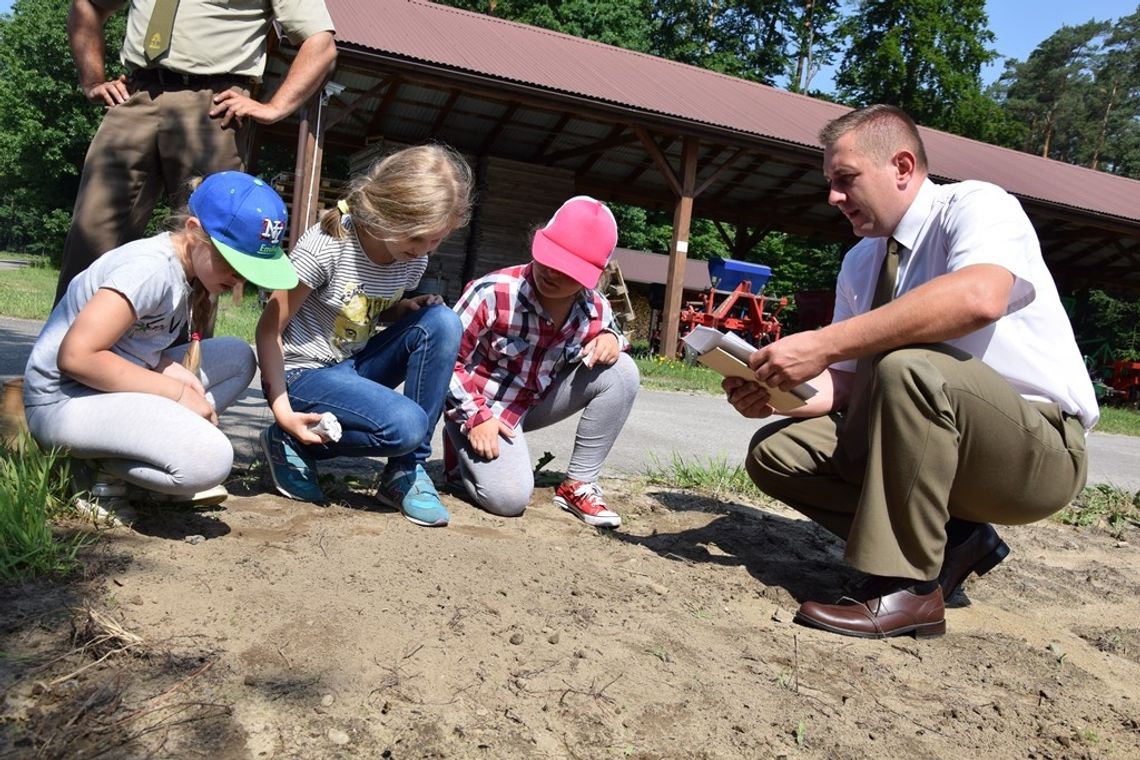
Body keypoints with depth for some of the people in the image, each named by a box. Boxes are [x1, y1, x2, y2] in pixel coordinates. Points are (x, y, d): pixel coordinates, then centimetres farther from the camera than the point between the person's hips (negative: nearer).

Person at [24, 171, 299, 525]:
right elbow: (76, 356, -25)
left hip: (112, 385, 10)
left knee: (238, 357, 5)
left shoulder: (188, 269, 6)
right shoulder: (151, 269, -21)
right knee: (208, 461, -30)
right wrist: (177, 393, -19)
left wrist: (170, 369, -9)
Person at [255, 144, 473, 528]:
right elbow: (269, 329, -16)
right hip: (304, 373, -6)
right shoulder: (327, 244, -23)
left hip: (355, 364, 6)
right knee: (406, 425, -30)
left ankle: (405, 471, -11)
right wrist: (282, 407, -25)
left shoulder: (415, 259, -5)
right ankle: (291, 443, -2)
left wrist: (408, 308, -10)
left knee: (442, 321, -19)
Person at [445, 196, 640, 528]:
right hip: (482, 405, -5)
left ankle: (578, 485, -5)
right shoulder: (494, 292, -27)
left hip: (538, 401, 5)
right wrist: (476, 417, -24)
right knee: (510, 498, -26)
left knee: (620, 371, -17)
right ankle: (463, 451, 10)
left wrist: (611, 338, -17)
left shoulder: (596, 310, -14)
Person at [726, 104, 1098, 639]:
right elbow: (845, 381, 6)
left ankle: (906, 589, -22)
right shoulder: (860, 262, 8)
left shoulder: (978, 205, -12)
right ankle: (950, 542, -2)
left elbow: (979, 298, -36)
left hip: (1041, 451, -7)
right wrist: (774, 392, -15)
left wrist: (822, 344, -37)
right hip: (934, 441, 7)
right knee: (775, 451, -5)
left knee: (907, 367, -35)